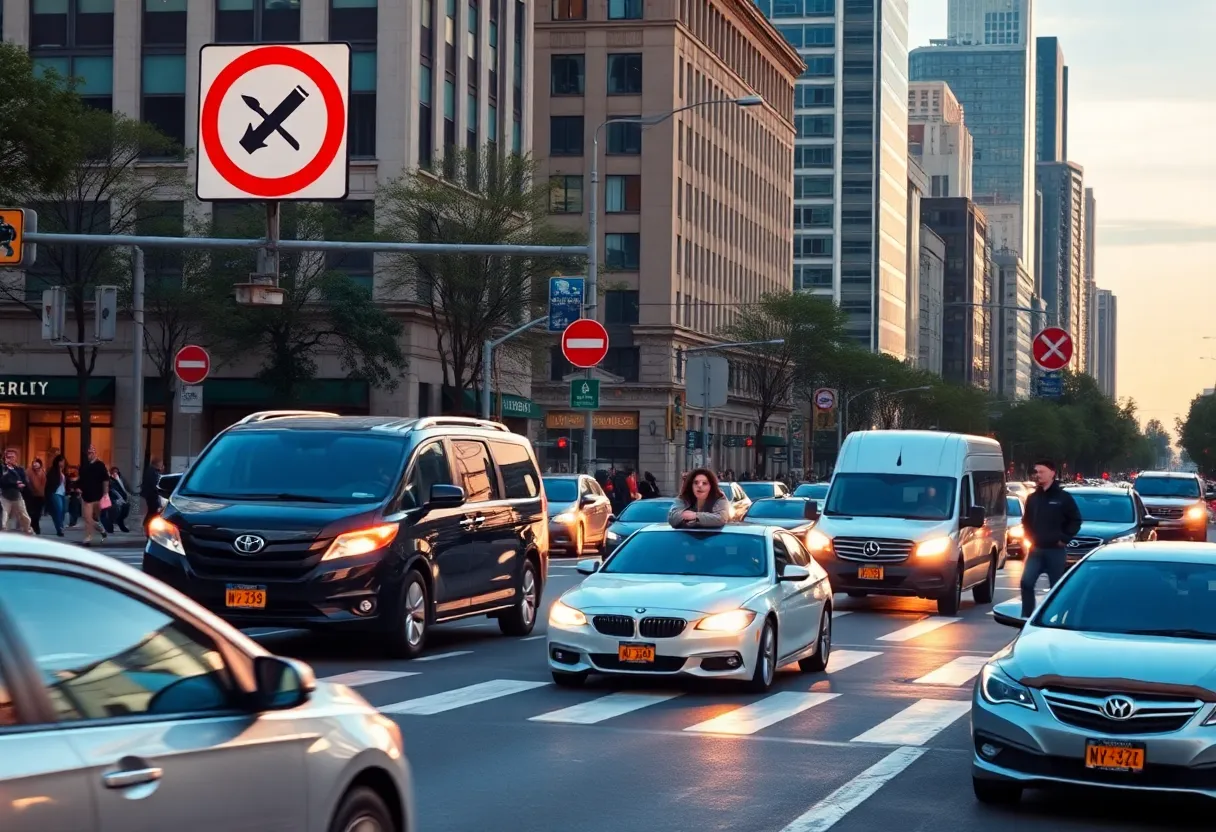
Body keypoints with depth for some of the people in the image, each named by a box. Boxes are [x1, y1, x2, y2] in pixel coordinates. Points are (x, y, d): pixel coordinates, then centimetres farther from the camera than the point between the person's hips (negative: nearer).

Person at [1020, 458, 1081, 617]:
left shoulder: (1063, 498, -4)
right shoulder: (1033, 498, 10)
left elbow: (1075, 520, -2)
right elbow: (1026, 520, 21)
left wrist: (1064, 538, -9)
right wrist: (1030, 536, 6)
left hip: (1056, 550, -4)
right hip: (1036, 549, 4)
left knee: (1056, 587, 4)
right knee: (1026, 582, -9)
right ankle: (1026, 616, -4)